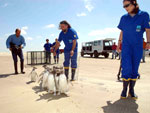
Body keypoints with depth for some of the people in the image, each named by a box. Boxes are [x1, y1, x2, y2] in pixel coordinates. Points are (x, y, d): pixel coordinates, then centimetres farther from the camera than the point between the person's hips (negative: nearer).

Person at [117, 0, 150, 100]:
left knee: (135, 69, 4)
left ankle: (132, 90, 17)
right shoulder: (124, 17, 7)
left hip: (138, 47, 0)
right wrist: (119, 43, 11)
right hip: (126, 46, 1)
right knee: (127, 68, -8)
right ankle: (125, 89, 6)